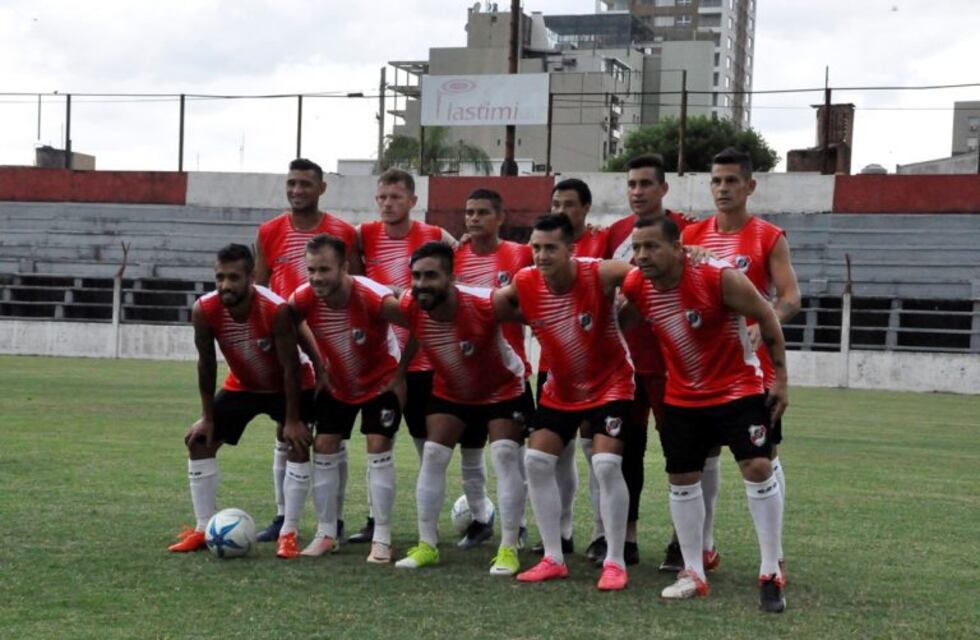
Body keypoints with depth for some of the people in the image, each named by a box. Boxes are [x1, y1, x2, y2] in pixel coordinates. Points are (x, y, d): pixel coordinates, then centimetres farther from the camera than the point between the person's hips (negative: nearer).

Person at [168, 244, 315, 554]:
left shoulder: (276, 309, -36)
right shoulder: (204, 310, -25)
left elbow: (291, 368, -26)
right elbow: (206, 363, -11)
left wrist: (292, 420, -23)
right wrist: (208, 417, -8)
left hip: (290, 385, -4)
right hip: (242, 385, 4)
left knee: (298, 444, -21)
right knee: (199, 440, -2)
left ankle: (289, 532, -12)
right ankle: (203, 529, 5)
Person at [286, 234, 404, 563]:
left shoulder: (376, 298, -35)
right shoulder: (302, 299, -24)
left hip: (381, 382, -4)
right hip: (336, 384, 4)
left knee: (379, 449, -11)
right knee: (324, 448, 0)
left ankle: (382, 540, -4)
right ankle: (326, 534, 12)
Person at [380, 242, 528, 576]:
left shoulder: (484, 305, -37)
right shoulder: (409, 308, -26)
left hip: (503, 390, -4)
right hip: (449, 392, 4)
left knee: (505, 456, -12)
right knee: (432, 456, -1)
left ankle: (509, 549, -5)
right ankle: (427, 545, 9)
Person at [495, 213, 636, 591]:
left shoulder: (599, 275, -25)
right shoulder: (523, 284, -14)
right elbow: (490, 308, 6)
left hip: (609, 385, -5)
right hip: (560, 389, 5)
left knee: (606, 465, -17)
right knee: (536, 462, 1)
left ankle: (615, 562, -2)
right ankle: (553, 559, 12)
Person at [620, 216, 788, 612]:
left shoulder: (720, 278, -25)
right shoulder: (635, 288, -12)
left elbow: (766, 318, -12)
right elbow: (625, 323, 12)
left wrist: (780, 378, -10)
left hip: (738, 389, -5)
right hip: (681, 397, 5)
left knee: (757, 468, -13)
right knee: (681, 479, 8)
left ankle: (771, 575, -3)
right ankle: (694, 574, 21)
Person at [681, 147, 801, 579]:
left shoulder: (769, 238, -3)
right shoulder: (692, 236, 8)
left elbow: (790, 298, -11)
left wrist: (761, 328, -30)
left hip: (753, 364, -4)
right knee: (702, 453, 10)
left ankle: (774, 553, 5)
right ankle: (704, 545, 22)